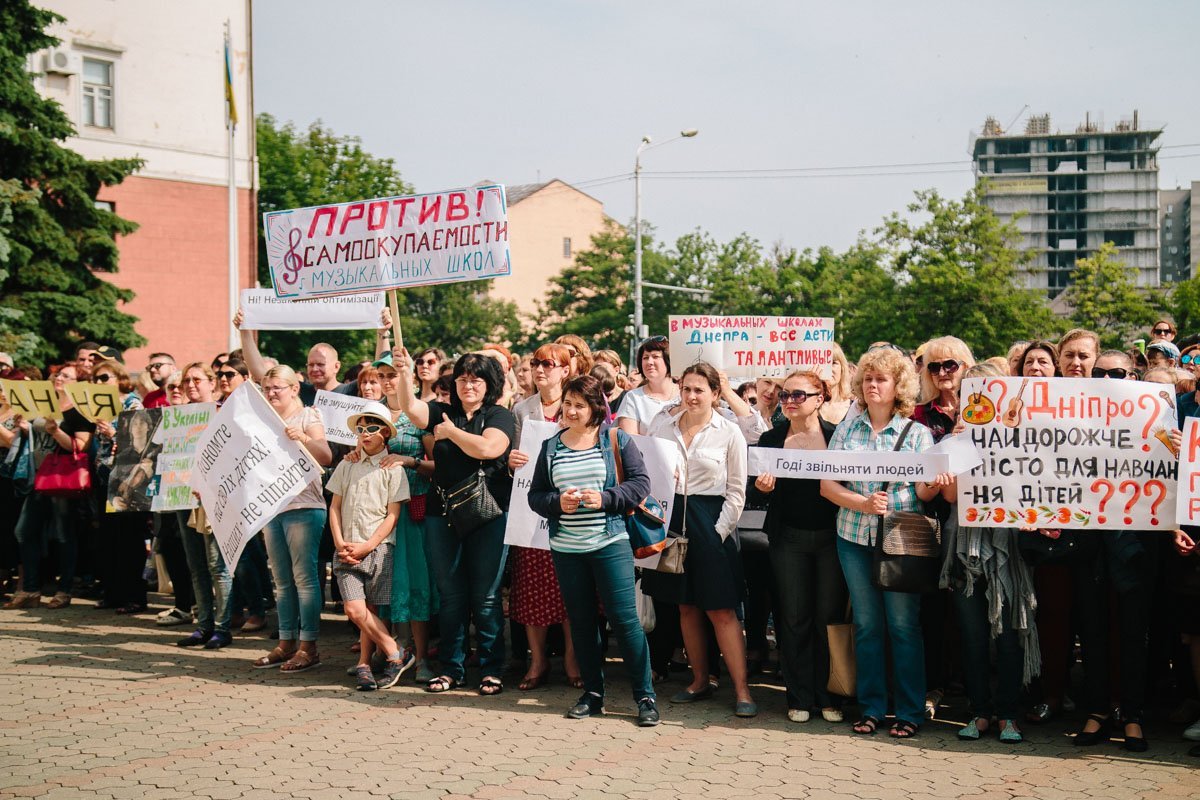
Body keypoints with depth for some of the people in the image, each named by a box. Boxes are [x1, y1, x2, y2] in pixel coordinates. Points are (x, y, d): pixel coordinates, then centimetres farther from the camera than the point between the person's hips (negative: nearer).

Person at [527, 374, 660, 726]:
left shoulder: (616, 440, 0)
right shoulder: (551, 447, 9)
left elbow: (640, 482, -3)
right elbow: (535, 495, 10)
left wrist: (605, 498, -16)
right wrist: (557, 503, -10)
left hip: (610, 543, -4)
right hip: (566, 548, 4)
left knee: (624, 618, -5)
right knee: (581, 621, 10)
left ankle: (645, 697, 4)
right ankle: (592, 694, 22)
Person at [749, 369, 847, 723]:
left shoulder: (837, 436, -1)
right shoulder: (771, 439, 5)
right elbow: (757, 494, 5)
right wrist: (761, 488, -14)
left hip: (830, 537, -1)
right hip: (788, 538, 2)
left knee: (829, 617, 4)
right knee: (794, 619, 5)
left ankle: (829, 697, 16)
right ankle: (799, 698, 15)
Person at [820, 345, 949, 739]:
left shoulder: (917, 433, 2)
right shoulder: (846, 430, 7)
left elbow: (922, 492, -3)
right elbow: (826, 485, 1)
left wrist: (933, 486, -26)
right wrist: (863, 503, -14)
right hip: (855, 536, 2)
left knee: (904, 625, -1)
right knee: (866, 625, 8)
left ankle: (910, 712, 10)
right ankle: (871, 708, 18)